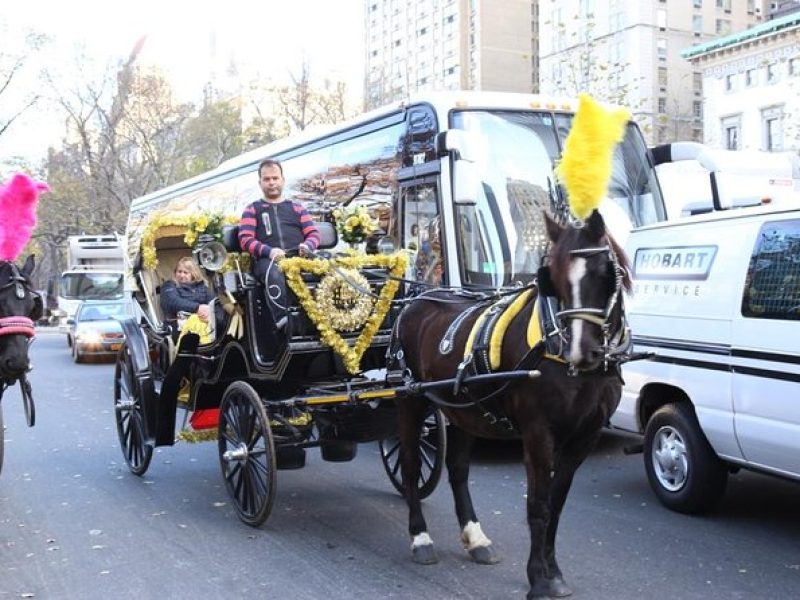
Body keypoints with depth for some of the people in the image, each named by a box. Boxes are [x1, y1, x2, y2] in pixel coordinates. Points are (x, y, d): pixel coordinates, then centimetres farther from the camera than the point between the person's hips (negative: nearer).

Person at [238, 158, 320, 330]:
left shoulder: (296, 207, 28)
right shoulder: (253, 209, 22)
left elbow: (314, 233, 18)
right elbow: (245, 240, 8)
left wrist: (307, 246, -8)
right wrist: (269, 251, -12)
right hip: (267, 260, -1)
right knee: (274, 274, -40)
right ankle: (282, 319, -54)